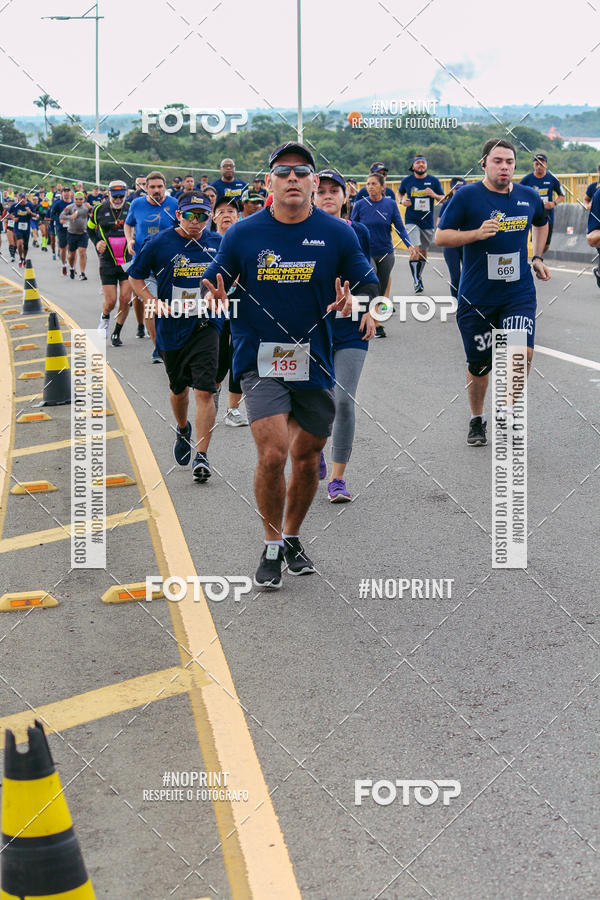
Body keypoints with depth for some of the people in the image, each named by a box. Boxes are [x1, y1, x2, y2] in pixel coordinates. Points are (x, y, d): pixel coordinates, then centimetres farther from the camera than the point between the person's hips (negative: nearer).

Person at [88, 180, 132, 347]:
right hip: (108, 262, 0)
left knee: (125, 299, -4)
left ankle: (117, 333, 13)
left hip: (128, 262, 0)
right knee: (110, 301, -4)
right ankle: (105, 317, 31)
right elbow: (90, 229, 17)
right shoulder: (99, 210, 0)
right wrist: (97, 243, 2)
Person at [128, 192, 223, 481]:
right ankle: (183, 430, 48)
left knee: (204, 391, -11)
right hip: (172, 326, 1)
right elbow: (136, 278, 3)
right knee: (179, 389, 18)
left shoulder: (217, 243, 1)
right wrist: (156, 304, -11)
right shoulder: (160, 243, -6)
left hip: (206, 326, 0)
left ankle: (201, 456, -7)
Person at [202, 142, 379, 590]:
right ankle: (272, 550, 4)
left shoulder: (338, 233, -1)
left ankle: (292, 539, 35)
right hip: (260, 358, -2)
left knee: (307, 456, 12)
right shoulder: (242, 233, -2)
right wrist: (215, 297, -17)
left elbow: (369, 285, 4)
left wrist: (352, 302, -18)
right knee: (273, 453, -16)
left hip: (315, 360, 2)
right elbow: (212, 282, 6)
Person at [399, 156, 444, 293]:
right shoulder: (407, 181, 1)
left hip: (427, 222, 2)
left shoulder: (433, 180, 2)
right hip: (412, 221, -2)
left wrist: (434, 195, -15)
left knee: (423, 252, 13)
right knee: (415, 250, -18)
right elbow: (400, 193, 20)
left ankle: (419, 277, 33)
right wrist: (402, 200, -2)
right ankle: (416, 281, -15)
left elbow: (443, 199, 6)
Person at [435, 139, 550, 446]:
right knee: (479, 364, 7)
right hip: (476, 295, -2)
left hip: (519, 292, 2)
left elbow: (541, 223, 27)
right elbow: (441, 236, -8)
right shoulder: (467, 196, -7)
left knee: (523, 352, -17)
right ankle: (477, 419, 32)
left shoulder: (529, 196, 5)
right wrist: (477, 233, -21)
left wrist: (537, 257, 18)